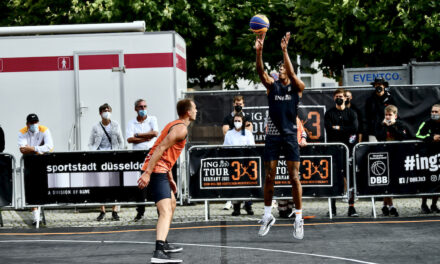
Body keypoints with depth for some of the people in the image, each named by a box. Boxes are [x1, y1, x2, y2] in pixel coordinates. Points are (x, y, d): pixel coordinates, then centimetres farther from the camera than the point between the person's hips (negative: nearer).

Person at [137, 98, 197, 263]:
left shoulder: (175, 125, 21)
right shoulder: (181, 129, -12)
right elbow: (160, 148, -21)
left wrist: (170, 179, 27)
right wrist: (147, 173, -25)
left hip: (159, 170, 11)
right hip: (156, 171, -11)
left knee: (172, 204, 29)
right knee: (166, 212, -23)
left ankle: (163, 244, 40)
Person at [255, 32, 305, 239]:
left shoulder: (297, 87, 2)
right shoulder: (272, 85, 7)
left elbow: (292, 74, -19)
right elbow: (261, 72, -11)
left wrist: (284, 51, -30)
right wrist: (259, 52, -28)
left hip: (290, 135, -2)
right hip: (272, 135, 2)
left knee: (294, 177, -3)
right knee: (269, 177, 5)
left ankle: (298, 218, 3)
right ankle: (267, 216, 16)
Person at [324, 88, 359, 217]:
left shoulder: (351, 113, 13)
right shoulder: (329, 113, 10)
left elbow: (355, 128, -3)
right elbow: (328, 129, -6)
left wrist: (338, 128, -6)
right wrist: (346, 132, -9)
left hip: (348, 148, 0)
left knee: (350, 177, -6)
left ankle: (351, 206, -4)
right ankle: (332, 207, 3)